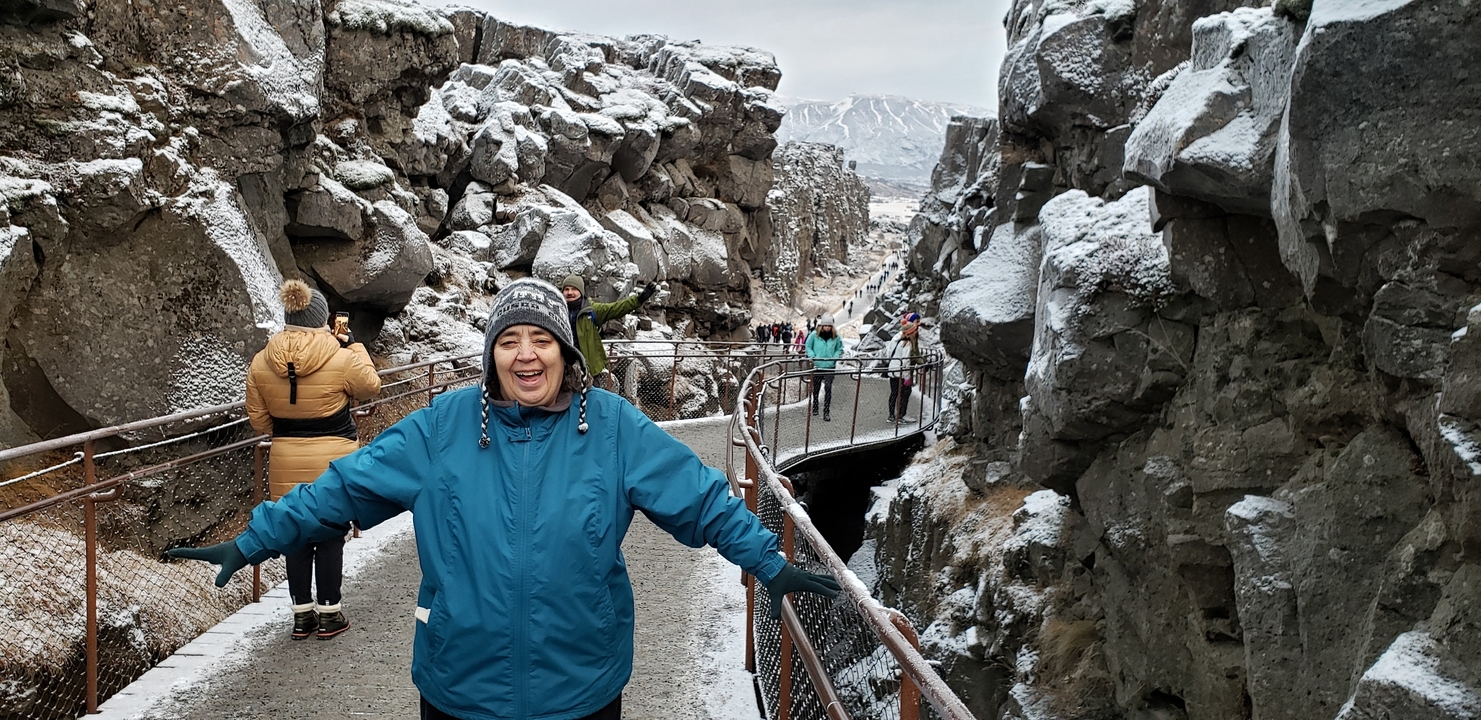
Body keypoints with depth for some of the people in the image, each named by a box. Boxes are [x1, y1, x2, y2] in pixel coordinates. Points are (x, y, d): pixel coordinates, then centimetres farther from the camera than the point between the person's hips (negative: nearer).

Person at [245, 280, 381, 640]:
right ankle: (329, 614, 15)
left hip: (287, 465, 3)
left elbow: (258, 419, 4)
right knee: (331, 539, 8)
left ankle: (302, 614, 22)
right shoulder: (342, 359, -15)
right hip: (334, 463, -3)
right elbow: (371, 386, 3)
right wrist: (354, 346, 12)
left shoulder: (260, 363, -4)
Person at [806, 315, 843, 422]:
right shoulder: (814, 335, -6)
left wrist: (835, 358, -5)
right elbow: (808, 346, 4)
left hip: (830, 366, 0)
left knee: (828, 388, -10)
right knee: (816, 388, 15)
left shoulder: (835, 336, -2)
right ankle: (815, 407, 36)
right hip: (817, 366, 0)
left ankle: (826, 412, -5)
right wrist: (813, 357, -9)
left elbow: (840, 349, 11)